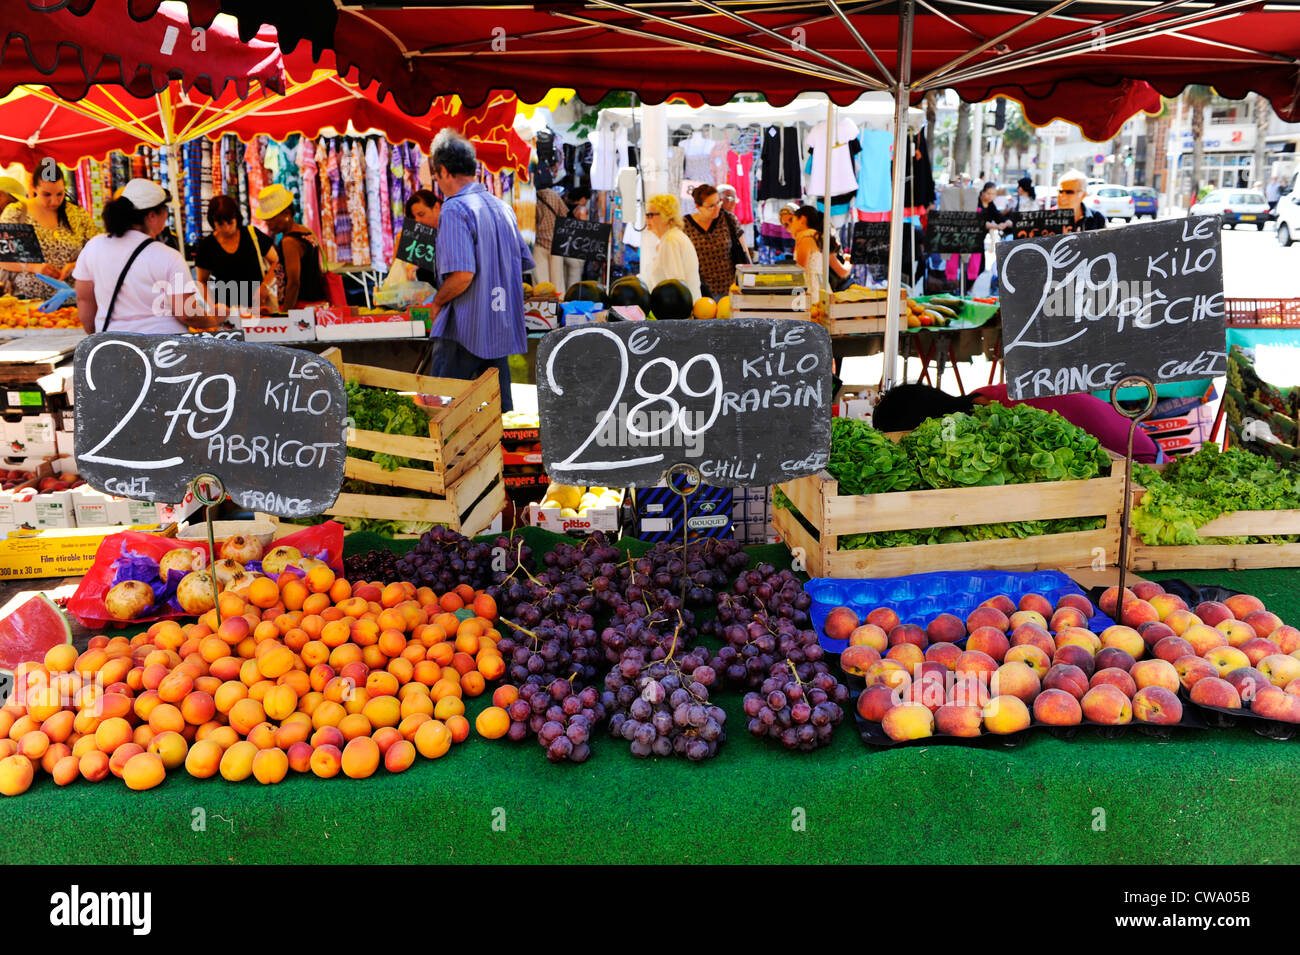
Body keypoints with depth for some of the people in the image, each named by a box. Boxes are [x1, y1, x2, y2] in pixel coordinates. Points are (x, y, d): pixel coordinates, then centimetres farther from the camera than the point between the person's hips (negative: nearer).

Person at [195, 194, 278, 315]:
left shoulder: (252, 235, 1)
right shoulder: (207, 245, 3)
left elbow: (275, 261, 6)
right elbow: (202, 282, 12)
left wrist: (265, 286, -9)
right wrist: (212, 305, -5)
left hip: (259, 305, -1)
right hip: (227, 308, 1)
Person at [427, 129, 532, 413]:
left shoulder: (455, 209, -13)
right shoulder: (502, 207, 11)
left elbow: (462, 273, -23)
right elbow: (525, 264, 18)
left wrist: (437, 302, -6)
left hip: (464, 330, -8)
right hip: (502, 327, 8)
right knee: (501, 412, 11)